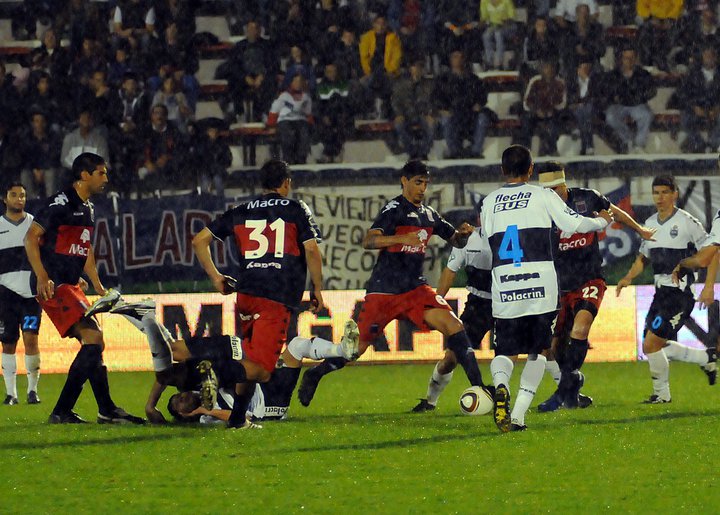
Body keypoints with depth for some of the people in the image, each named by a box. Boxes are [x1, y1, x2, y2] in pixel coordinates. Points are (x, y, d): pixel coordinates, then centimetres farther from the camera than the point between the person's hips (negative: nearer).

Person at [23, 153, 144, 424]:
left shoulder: (87, 208, 18)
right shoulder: (61, 203, -12)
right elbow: (31, 238, -15)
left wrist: (98, 287, 24)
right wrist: (42, 278, -23)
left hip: (70, 286, 10)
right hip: (53, 286, -10)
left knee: (93, 344, 9)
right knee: (93, 336, -17)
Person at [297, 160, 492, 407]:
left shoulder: (430, 215, 13)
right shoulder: (394, 209, -10)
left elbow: (455, 240, 23)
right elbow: (368, 241, -23)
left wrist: (463, 233, -1)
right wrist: (402, 238, -38)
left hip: (415, 289, 6)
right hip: (384, 291, -6)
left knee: (454, 326, -14)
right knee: (358, 346, 0)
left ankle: (478, 386, -14)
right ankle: (314, 375, 24)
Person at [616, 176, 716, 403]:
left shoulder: (688, 222, -9)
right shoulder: (650, 224, 12)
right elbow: (643, 257, 23)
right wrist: (628, 278, 6)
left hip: (681, 292, -8)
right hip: (661, 291, 8)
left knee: (651, 344, -13)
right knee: (657, 347, 9)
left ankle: (661, 393, 3)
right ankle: (707, 357, 25)